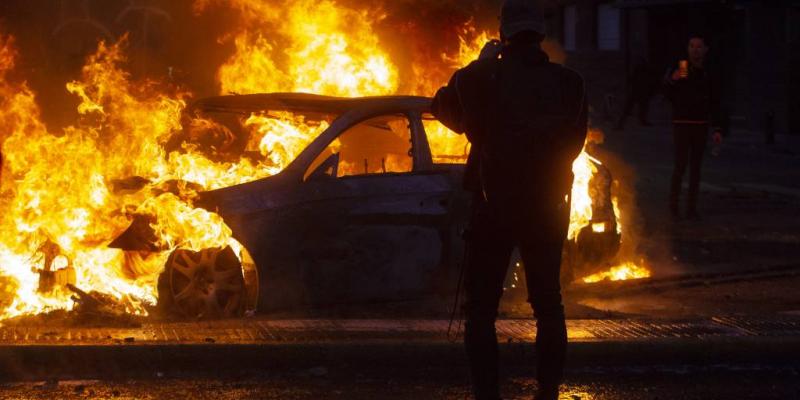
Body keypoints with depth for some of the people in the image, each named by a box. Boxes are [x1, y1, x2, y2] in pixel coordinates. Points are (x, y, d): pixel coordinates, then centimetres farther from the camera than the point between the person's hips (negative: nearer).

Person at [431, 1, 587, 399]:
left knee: (480, 309, 2)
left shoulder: (482, 78, -10)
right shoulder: (568, 83, -3)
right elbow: (575, 141, 8)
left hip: (493, 205, -3)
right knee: (548, 304, 16)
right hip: (548, 207, 3)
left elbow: (445, 108, 8)